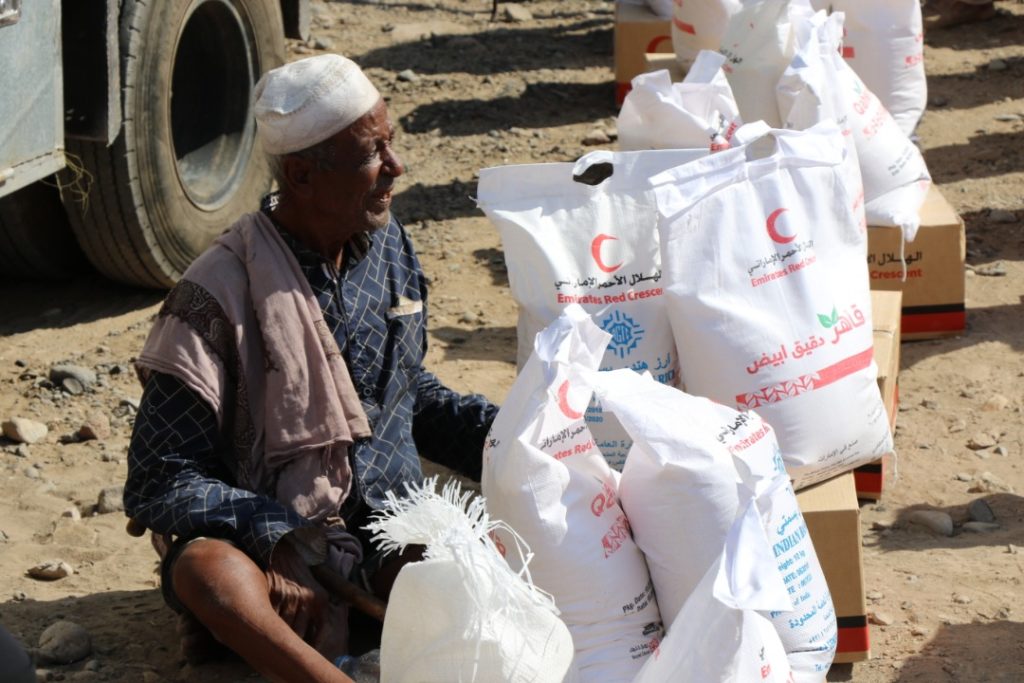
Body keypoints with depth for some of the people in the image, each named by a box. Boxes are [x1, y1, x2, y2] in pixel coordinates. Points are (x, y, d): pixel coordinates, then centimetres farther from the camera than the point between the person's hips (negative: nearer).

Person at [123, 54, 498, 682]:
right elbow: (162, 482, -11)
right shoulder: (220, 296, -12)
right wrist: (278, 540, -26)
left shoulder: (388, 245, 8)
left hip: (390, 530, 6)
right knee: (205, 566, -38)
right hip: (270, 542, -6)